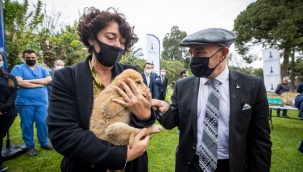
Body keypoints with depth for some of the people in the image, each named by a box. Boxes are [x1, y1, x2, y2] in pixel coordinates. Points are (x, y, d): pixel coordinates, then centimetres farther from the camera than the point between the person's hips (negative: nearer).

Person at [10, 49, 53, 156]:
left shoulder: (42, 69, 11)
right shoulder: (18, 68, 2)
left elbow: (48, 79, -7)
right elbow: (19, 82, -14)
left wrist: (30, 80, -11)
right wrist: (39, 84, -7)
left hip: (42, 102, 2)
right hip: (25, 103, -2)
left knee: (43, 123, 6)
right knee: (27, 125, 8)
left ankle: (44, 143, 24)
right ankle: (30, 146, 24)